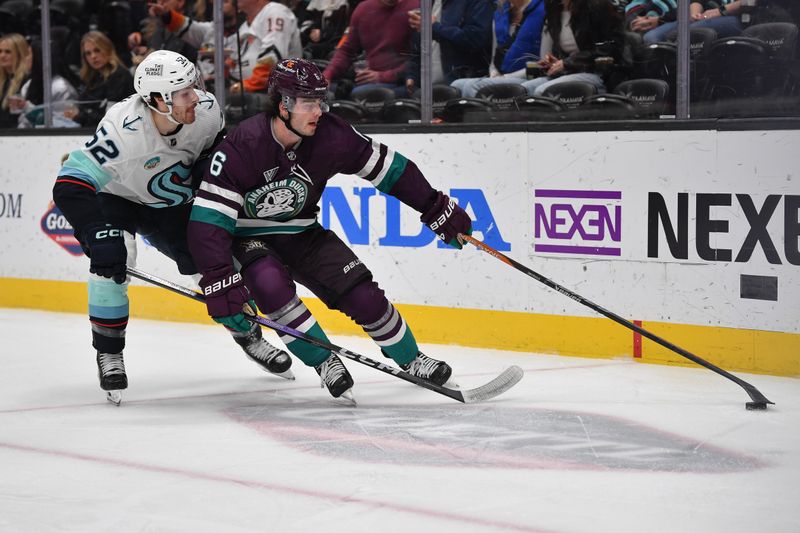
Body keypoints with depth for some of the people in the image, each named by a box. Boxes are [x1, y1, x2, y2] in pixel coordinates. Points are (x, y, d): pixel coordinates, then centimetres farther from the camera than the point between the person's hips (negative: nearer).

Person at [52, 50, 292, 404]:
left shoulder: (206, 109, -24)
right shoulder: (123, 130, -39)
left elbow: (217, 150, 1)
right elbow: (70, 186, -38)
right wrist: (97, 234, -47)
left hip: (173, 204, 4)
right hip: (117, 199, -4)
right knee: (111, 257, -29)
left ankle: (247, 334, 27)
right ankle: (108, 353, -9)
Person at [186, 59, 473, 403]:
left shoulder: (331, 136, -18)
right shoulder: (242, 147, -30)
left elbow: (388, 167, -5)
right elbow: (207, 219, -33)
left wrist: (438, 210, -3)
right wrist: (220, 284, -42)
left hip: (301, 233, 4)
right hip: (247, 239, -4)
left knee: (362, 294, -6)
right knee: (271, 285, -32)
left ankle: (410, 359, 19)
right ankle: (326, 364, -13)